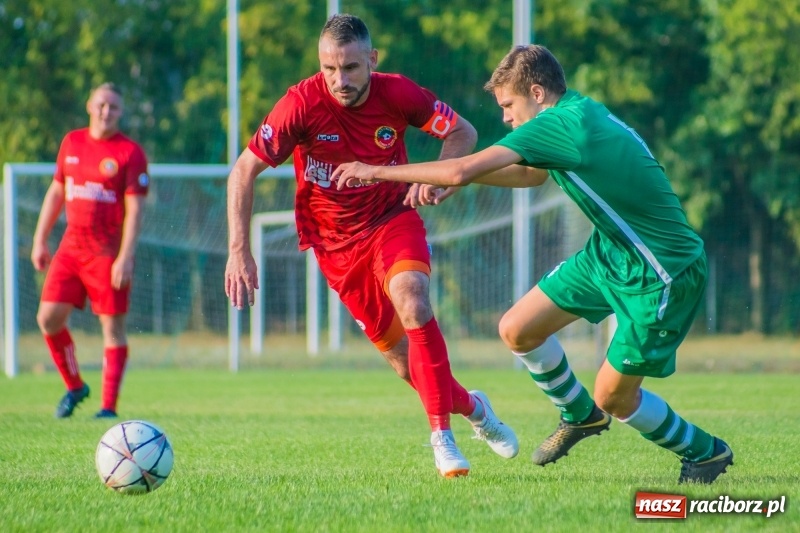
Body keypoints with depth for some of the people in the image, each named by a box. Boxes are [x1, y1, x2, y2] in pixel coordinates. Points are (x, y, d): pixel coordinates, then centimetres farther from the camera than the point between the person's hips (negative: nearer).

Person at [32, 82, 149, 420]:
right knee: (48, 317, -1)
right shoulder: (71, 143, 11)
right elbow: (56, 192, 19)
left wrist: (126, 257, -18)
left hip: (108, 252, -5)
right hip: (71, 247, 5)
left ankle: (109, 406, 1)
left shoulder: (130, 152, -6)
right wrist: (40, 239, 14)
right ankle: (74, 387, 18)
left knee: (112, 325, -4)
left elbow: (134, 208, -10)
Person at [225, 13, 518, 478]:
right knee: (405, 361, 0)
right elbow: (244, 171, -16)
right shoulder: (302, 104, -21)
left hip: (393, 219, 0)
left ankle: (443, 439, -23)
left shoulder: (397, 94, -16)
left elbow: (463, 132, -2)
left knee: (412, 302, -30)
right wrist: (240, 251, -22)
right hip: (337, 241, 0)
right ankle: (472, 408, 30)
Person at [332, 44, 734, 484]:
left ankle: (707, 453, 21)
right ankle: (579, 415, 30)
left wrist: (377, 171, -17)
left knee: (613, 397, -1)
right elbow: (532, 175, 24)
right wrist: (458, 176, 12)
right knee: (517, 330, 6)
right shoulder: (579, 114, 4)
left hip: (660, 276, -9)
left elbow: (461, 171, -27)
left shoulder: (560, 124, -24)